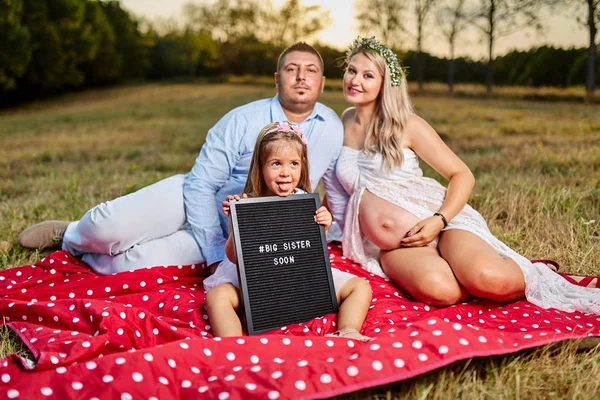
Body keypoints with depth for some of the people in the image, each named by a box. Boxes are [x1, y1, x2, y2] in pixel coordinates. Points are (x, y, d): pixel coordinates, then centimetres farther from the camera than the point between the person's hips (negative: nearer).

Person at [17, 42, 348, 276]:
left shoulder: (333, 130, -7)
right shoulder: (243, 121, -15)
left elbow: (340, 197, 7)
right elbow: (200, 185, -15)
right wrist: (215, 253, -21)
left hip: (235, 234, 1)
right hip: (191, 198, -1)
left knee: (137, 262, -21)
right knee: (108, 227, -23)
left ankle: (72, 246, 10)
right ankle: (75, 233, 16)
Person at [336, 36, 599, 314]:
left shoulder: (407, 125, -3)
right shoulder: (345, 121, 11)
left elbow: (462, 175, -3)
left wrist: (439, 221, -19)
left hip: (438, 218, -2)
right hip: (392, 242, 2)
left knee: (489, 278, -35)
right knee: (439, 289, -35)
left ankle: (533, 277, 1)